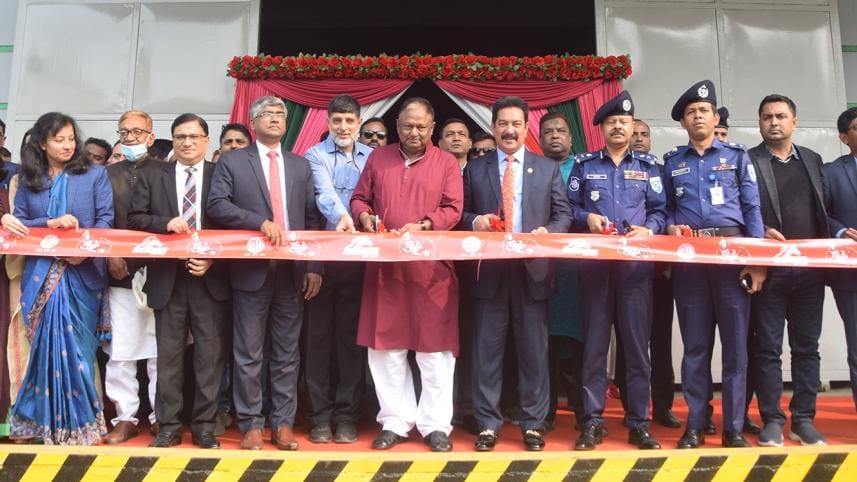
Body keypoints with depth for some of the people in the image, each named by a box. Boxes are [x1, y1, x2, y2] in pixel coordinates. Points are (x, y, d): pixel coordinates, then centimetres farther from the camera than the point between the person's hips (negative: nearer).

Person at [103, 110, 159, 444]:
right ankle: (126, 417, 14)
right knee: (120, 349, 4)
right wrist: (110, 257, -4)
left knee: (161, 349, 2)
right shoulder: (107, 174, 13)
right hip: (120, 273, 2)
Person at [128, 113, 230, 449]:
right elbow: (135, 219, 5)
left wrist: (213, 259, -13)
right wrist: (166, 223, -13)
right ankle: (168, 426, 20)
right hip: (167, 278, 2)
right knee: (168, 354, 9)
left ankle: (204, 426, 15)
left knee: (210, 354, 3)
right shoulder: (152, 176, 11)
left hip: (210, 278, -1)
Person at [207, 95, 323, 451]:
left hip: (293, 271, 3)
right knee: (249, 352, 4)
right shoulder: (232, 161, 5)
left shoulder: (300, 165, 13)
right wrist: (260, 221, -19)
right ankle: (251, 424, 15)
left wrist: (315, 267, 1)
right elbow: (217, 205, -8)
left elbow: (312, 218, 9)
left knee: (287, 352, 8)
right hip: (251, 270, -2)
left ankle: (282, 423, 17)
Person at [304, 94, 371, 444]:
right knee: (319, 334, 3)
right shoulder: (315, 156, 3)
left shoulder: (371, 158, 13)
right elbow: (324, 192, -15)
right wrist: (340, 215, -35)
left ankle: (346, 415, 15)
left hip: (358, 257, 2)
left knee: (352, 335, 5)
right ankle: (320, 415, 14)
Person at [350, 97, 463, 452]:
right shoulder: (378, 158, 13)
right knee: (385, 347, 5)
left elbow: (453, 209, -2)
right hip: (384, 266, 2)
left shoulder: (446, 163, 6)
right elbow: (359, 198, 14)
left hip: (431, 266, -2)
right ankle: (395, 422, 17)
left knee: (435, 347, 1)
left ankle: (435, 424, 12)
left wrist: (423, 226, -18)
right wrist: (364, 216, -8)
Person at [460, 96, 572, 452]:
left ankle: (533, 424, 17)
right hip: (489, 270, 0)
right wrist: (475, 221, -11)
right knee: (487, 350, 3)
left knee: (534, 350, 5)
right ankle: (488, 423, 15)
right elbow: (461, 213, 11)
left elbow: (563, 213, 7)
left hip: (533, 269, 0)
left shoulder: (548, 169, 12)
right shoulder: (474, 170, 12)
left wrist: (548, 231, -13)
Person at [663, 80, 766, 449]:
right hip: (688, 260, 1)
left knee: (736, 342, 0)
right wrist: (671, 228, -10)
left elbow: (752, 208, 4)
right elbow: (665, 209, 13)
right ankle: (695, 425, 13)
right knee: (695, 343, 5)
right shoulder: (671, 162, 12)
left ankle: (733, 427, 10)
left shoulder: (737, 155, 9)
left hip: (733, 254, -1)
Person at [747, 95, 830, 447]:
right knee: (767, 348, 1)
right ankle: (772, 420, 10)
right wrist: (761, 232, -18)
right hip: (769, 268, -4)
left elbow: (825, 208, 16)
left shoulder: (813, 160, 16)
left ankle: (804, 420, 17)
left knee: (807, 346, 8)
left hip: (810, 268, 4)